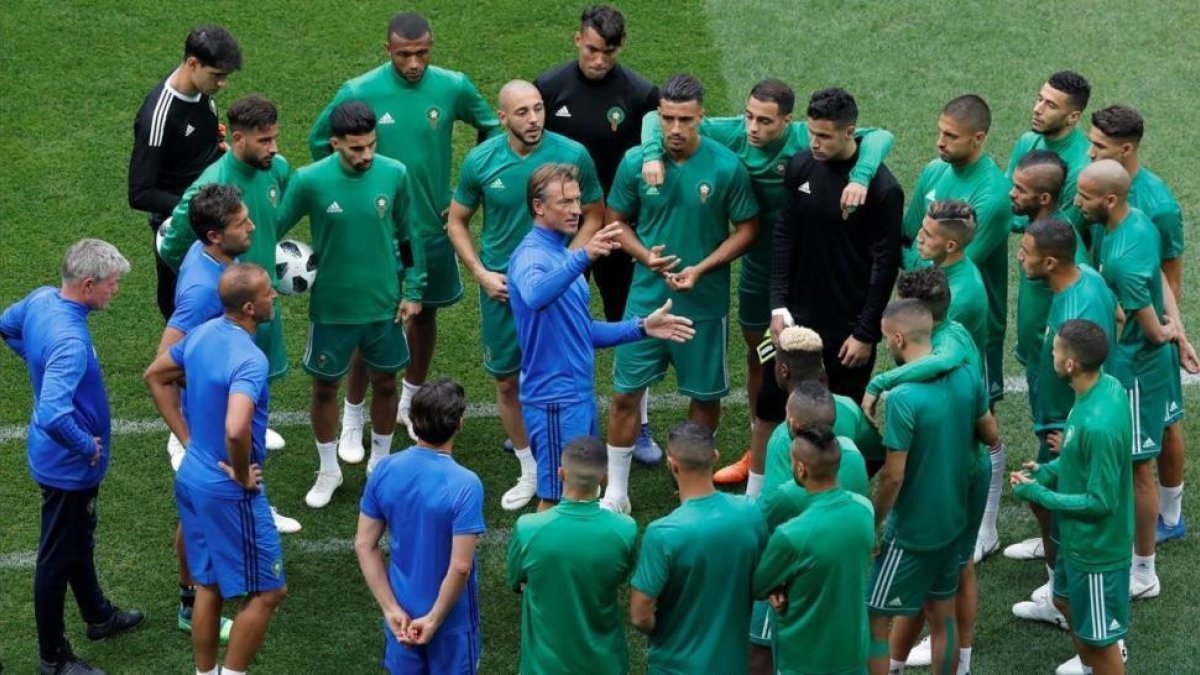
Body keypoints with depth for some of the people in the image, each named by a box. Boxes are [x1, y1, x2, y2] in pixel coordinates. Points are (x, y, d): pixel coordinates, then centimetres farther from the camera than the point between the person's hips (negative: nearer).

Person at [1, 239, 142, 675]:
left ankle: (99, 616, 49)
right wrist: (88, 447, -26)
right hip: (69, 466, -10)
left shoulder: (41, 299, -8)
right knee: (58, 558, 7)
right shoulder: (70, 342, -36)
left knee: (78, 541, 28)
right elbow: (53, 417, -44)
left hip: (57, 457, 10)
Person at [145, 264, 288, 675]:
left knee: (209, 587, 20)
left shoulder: (203, 333, 0)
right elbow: (236, 430, -42)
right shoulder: (250, 360, -27)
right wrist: (242, 475, -22)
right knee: (267, 592, 5)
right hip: (230, 494, -9)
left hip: (192, 478, 9)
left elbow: (156, 376, 16)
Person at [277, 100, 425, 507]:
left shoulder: (395, 174, -10)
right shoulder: (309, 181, -18)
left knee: (385, 383, 16)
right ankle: (328, 471, 32)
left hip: (385, 304, 2)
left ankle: (381, 463, 38)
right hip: (331, 306, -1)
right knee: (325, 387, 12)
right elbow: (273, 228, -6)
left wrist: (413, 291, 1)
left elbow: (409, 236, 2)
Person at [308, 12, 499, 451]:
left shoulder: (453, 87, -9)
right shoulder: (360, 92, -14)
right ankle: (352, 419, 15)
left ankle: (411, 403, 37)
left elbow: (491, 129, 9)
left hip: (433, 225, 3)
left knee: (425, 313, 17)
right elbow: (319, 142, 1)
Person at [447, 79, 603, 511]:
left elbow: (594, 216, -1)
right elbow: (457, 222, 5)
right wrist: (481, 274, -6)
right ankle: (530, 471, 29)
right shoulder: (480, 160, -8)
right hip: (502, 288, 2)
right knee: (507, 382, 11)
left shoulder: (572, 155, -12)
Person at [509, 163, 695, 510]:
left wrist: (641, 327, 12)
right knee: (557, 500, -5)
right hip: (555, 401, -9)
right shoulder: (531, 256, -15)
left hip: (581, 395, 9)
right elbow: (534, 295, -41)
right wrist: (583, 256, -54)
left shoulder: (563, 256, 14)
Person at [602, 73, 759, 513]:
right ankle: (616, 494, 16)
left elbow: (747, 229, -4)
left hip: (705, 301, -1)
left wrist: (702, 268, -16)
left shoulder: (726, 167, -13)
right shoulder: (636, 162, -8)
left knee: (706, 394, 13)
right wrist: (645, 254, -15)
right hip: (647, 297, 1)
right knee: (626, 393, 3)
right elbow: (617, 221, 4)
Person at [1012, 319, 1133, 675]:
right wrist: (1052, 469, 0)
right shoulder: (1107, 386, -9)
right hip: (1079, 536, 10)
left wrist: (1039, 494, -20)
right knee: (1067, 600, 32)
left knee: (1099, 636, 11)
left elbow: (1101, 502, -28)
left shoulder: (1098, 424, -37)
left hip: (1096, 546, -10)